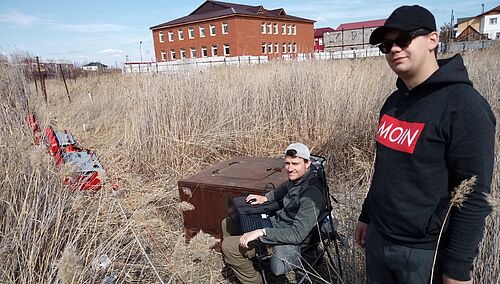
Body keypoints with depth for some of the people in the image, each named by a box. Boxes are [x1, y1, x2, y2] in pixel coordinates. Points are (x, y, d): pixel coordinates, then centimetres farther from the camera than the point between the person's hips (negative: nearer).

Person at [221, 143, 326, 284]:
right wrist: (266, 197, 7)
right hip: (276, 221, 9)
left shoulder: (312, 194, -30)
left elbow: (297, 234, -31)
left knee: (228, 246, -14)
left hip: (290, 239, -9)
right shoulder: (297, 177, -4)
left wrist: (262, 232, -33)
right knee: (227, 224, 16)